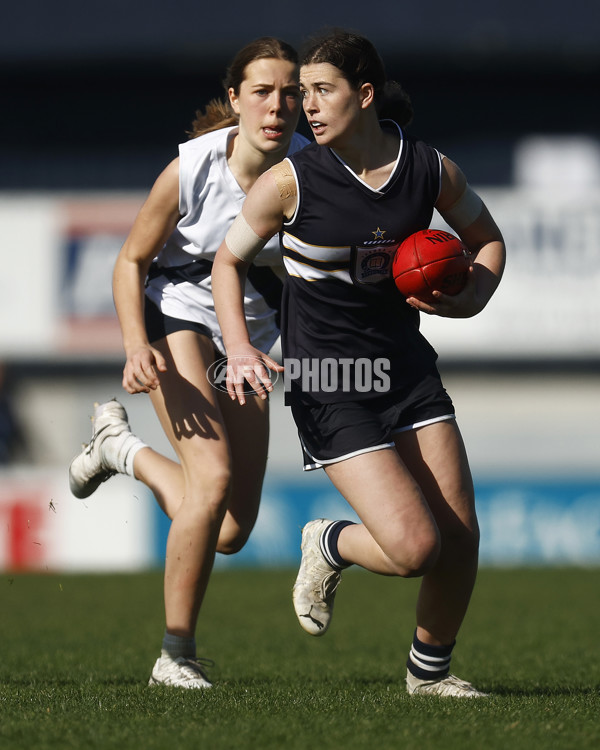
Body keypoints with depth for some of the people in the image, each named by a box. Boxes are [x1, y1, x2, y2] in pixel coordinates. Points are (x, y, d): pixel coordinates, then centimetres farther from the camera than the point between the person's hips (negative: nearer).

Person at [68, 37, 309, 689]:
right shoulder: (190, 170, -20)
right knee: (214, 477, -26)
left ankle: (120, 446, 30)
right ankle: (175, 657, -13)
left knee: (229, 533, 1)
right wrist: (136, 346, -22)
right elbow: (131, 262, -7)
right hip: (177, 318, -4)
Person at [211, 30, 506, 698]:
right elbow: (229, 259, 1)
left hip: (405, 366, 4)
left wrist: (469, 302, -5)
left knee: (461, 537, -1)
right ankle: (329, 546, 17)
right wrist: (240, 349, -13)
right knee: (414, 548, -17)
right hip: (325, 384, -4)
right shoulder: (291, 181, -13)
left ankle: (430, 670, 24)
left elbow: (487, 240, 14)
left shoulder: (431, 170, -4)